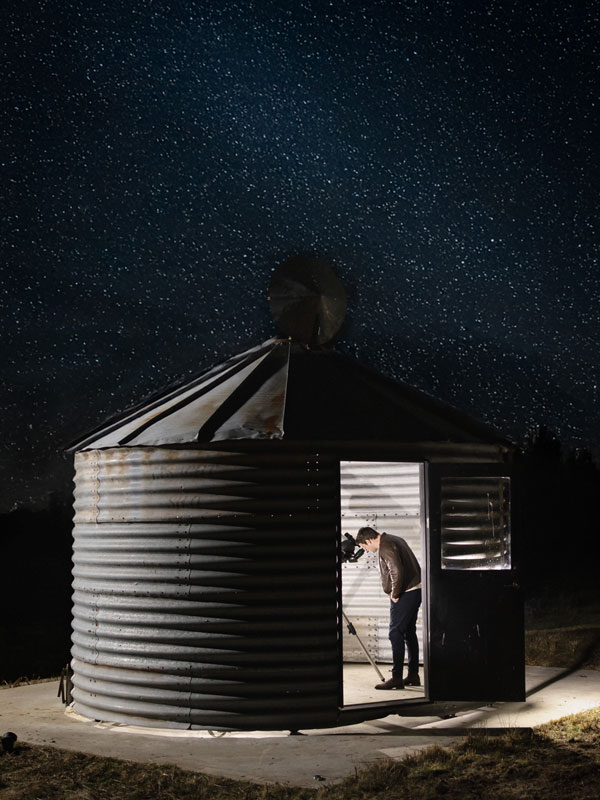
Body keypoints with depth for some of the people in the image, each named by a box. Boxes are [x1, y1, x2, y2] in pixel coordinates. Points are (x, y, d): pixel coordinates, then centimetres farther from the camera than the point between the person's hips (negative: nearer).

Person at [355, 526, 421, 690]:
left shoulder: (385, 547, -16)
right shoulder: (394, 540, 16)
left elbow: (397, 572, -27)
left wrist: (395, 594, -14)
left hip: (404, 594, -10)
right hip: (416, 590, 10)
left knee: (396, 633, -8)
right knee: (409, 632, 15)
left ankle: (397, 678, -8)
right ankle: (413, 676, 20)